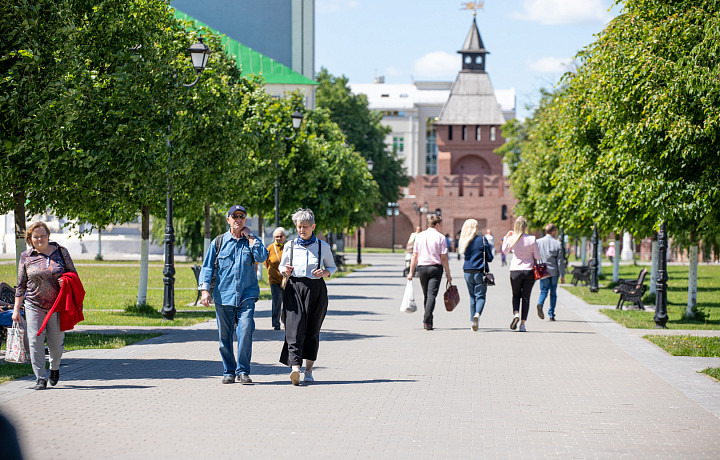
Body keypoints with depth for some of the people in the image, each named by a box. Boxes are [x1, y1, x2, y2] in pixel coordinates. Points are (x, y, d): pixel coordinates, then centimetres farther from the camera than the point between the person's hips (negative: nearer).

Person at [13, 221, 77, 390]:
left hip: (57, 306, 0)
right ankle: (40, 378, -3)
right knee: (35, 341, -10)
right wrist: (16, 309, 4)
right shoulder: (26, 257, 4)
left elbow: (73, 273, 11)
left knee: (56, 343, 4)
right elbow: (21, 286, 8)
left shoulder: (60, 252, 5)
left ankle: (54, 368, 34)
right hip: (34, 305, 0)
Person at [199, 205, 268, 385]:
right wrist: (205, 290, -3)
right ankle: (228, 371, 13)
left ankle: (243, 371, -5)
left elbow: (262, 257, -9)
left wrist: (250, 237, -4)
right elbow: (208, 267, 8)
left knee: (245, 332, -13)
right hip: (223, 295, 1)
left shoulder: (252, 241, 10)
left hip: (246, 295, -1)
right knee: (224, 335, 3)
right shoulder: (219, 242, 9)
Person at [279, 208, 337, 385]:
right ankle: (295, 368, -29)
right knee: (295, 326, -16)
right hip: (294, 289, -1)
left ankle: (309, 370, 15)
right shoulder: (290, 246, 7)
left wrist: (325, 273, -7)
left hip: (316, 289, 1)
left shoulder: (323, 246, 5)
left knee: (312, 330, 5)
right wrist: (285, 271, -7)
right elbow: (281, 266, 17)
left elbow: (332, 266, 15)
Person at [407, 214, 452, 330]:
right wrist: (448, 274, 1)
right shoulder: (440, 237, -5)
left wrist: (411, 272, 10)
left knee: (426, 295, 15)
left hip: (422, 268, 4)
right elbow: (444, 258, -6)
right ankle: (427, 321, -20)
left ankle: (428, 321, 20)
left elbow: (415, 256, 6)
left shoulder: (419, 236, 6)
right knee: (432, 294, -6)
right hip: (435, 268, -4)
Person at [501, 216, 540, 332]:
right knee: (526, 297, 7)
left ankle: (516, 313, -10)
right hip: (529, 270, 0)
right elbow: (537, 256, -4)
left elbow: (504, 251, 11)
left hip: (515, 270, 0)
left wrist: (506, 237, 16)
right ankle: (523, 323, 3)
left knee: (516, 295, 18)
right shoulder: (532, 239, -8)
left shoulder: (511, 239, -7)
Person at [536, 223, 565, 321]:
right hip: (554, 272, -1)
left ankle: (540, 304, -24)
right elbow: (560, 261, -6)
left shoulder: (538, 242, 0)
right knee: (553, 293, 10)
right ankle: (551, 315, 10)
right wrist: (562, 275, -2)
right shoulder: (557, 244, -6)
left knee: (544, 291, 7)